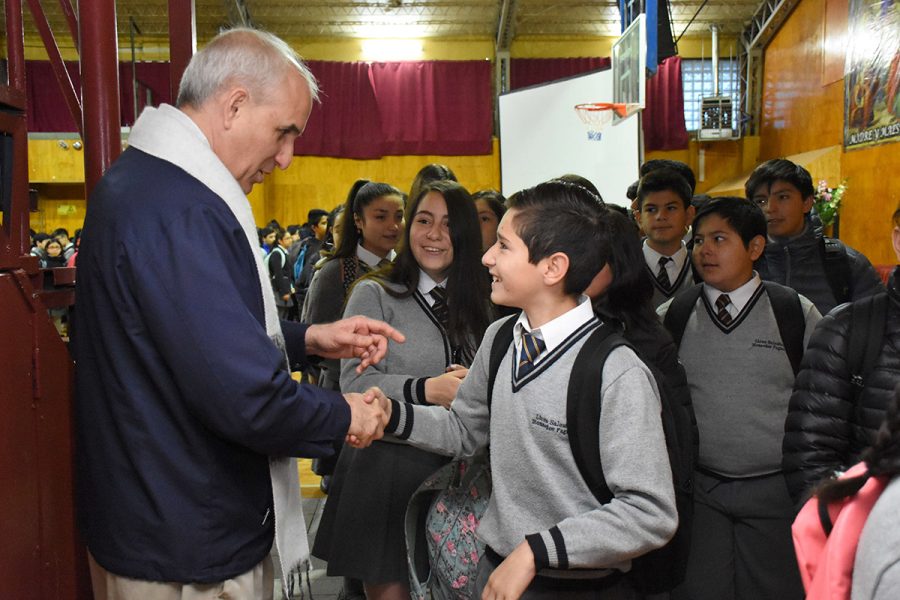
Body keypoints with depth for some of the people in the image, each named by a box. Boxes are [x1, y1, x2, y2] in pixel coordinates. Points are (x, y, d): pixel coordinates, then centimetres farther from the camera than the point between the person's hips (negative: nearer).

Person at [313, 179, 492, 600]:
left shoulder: (475, 301, 12)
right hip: (387, 467, -4)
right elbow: (354, 382, -11)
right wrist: (427, 389, -22)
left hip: (453, 470, 4)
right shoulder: (375, 294, -3)